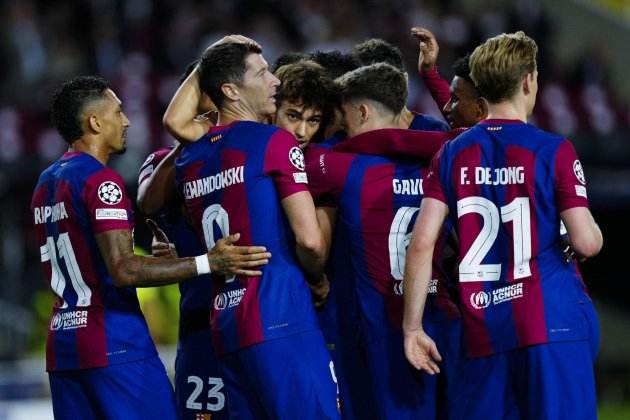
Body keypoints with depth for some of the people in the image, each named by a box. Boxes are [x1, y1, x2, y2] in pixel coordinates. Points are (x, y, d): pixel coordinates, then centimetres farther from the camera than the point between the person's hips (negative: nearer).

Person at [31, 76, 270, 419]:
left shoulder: (45, 184, 16)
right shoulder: (100, 180, -12)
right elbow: (123, 270, -21)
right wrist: (208, 263, -22)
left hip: (62, 343, 9)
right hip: (114, 345, -9)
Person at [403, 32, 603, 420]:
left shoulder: (452, 155, 7)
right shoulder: (553, 151, -4)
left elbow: (422, 243, 1)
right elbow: (586, 243, -8)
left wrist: (413, 326, 6)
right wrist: (594, 231, 16)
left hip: (484, 328, 4)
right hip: (552, 321, -4)